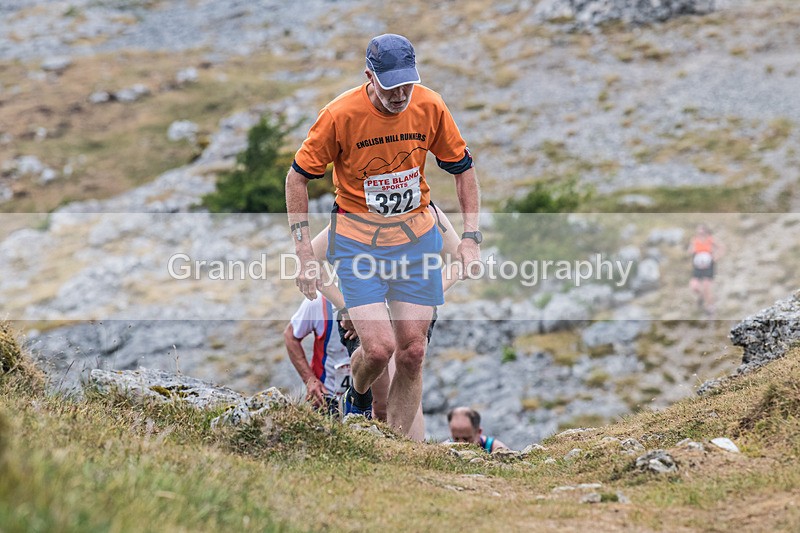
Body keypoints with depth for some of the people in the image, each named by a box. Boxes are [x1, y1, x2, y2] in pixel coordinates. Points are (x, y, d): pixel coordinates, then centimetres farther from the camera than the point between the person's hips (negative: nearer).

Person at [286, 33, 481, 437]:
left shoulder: (430, 107, -9)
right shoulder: (340, 114, -17)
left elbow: (462, 168, 7)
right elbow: (297, 177, -6)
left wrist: (471, 237, 0)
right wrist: (305, 256, -10)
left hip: (416, 237, 3)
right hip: (358, 240, -3)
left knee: (413, 352, 1)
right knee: (379, 348, -15)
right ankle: (358, 397, 21)